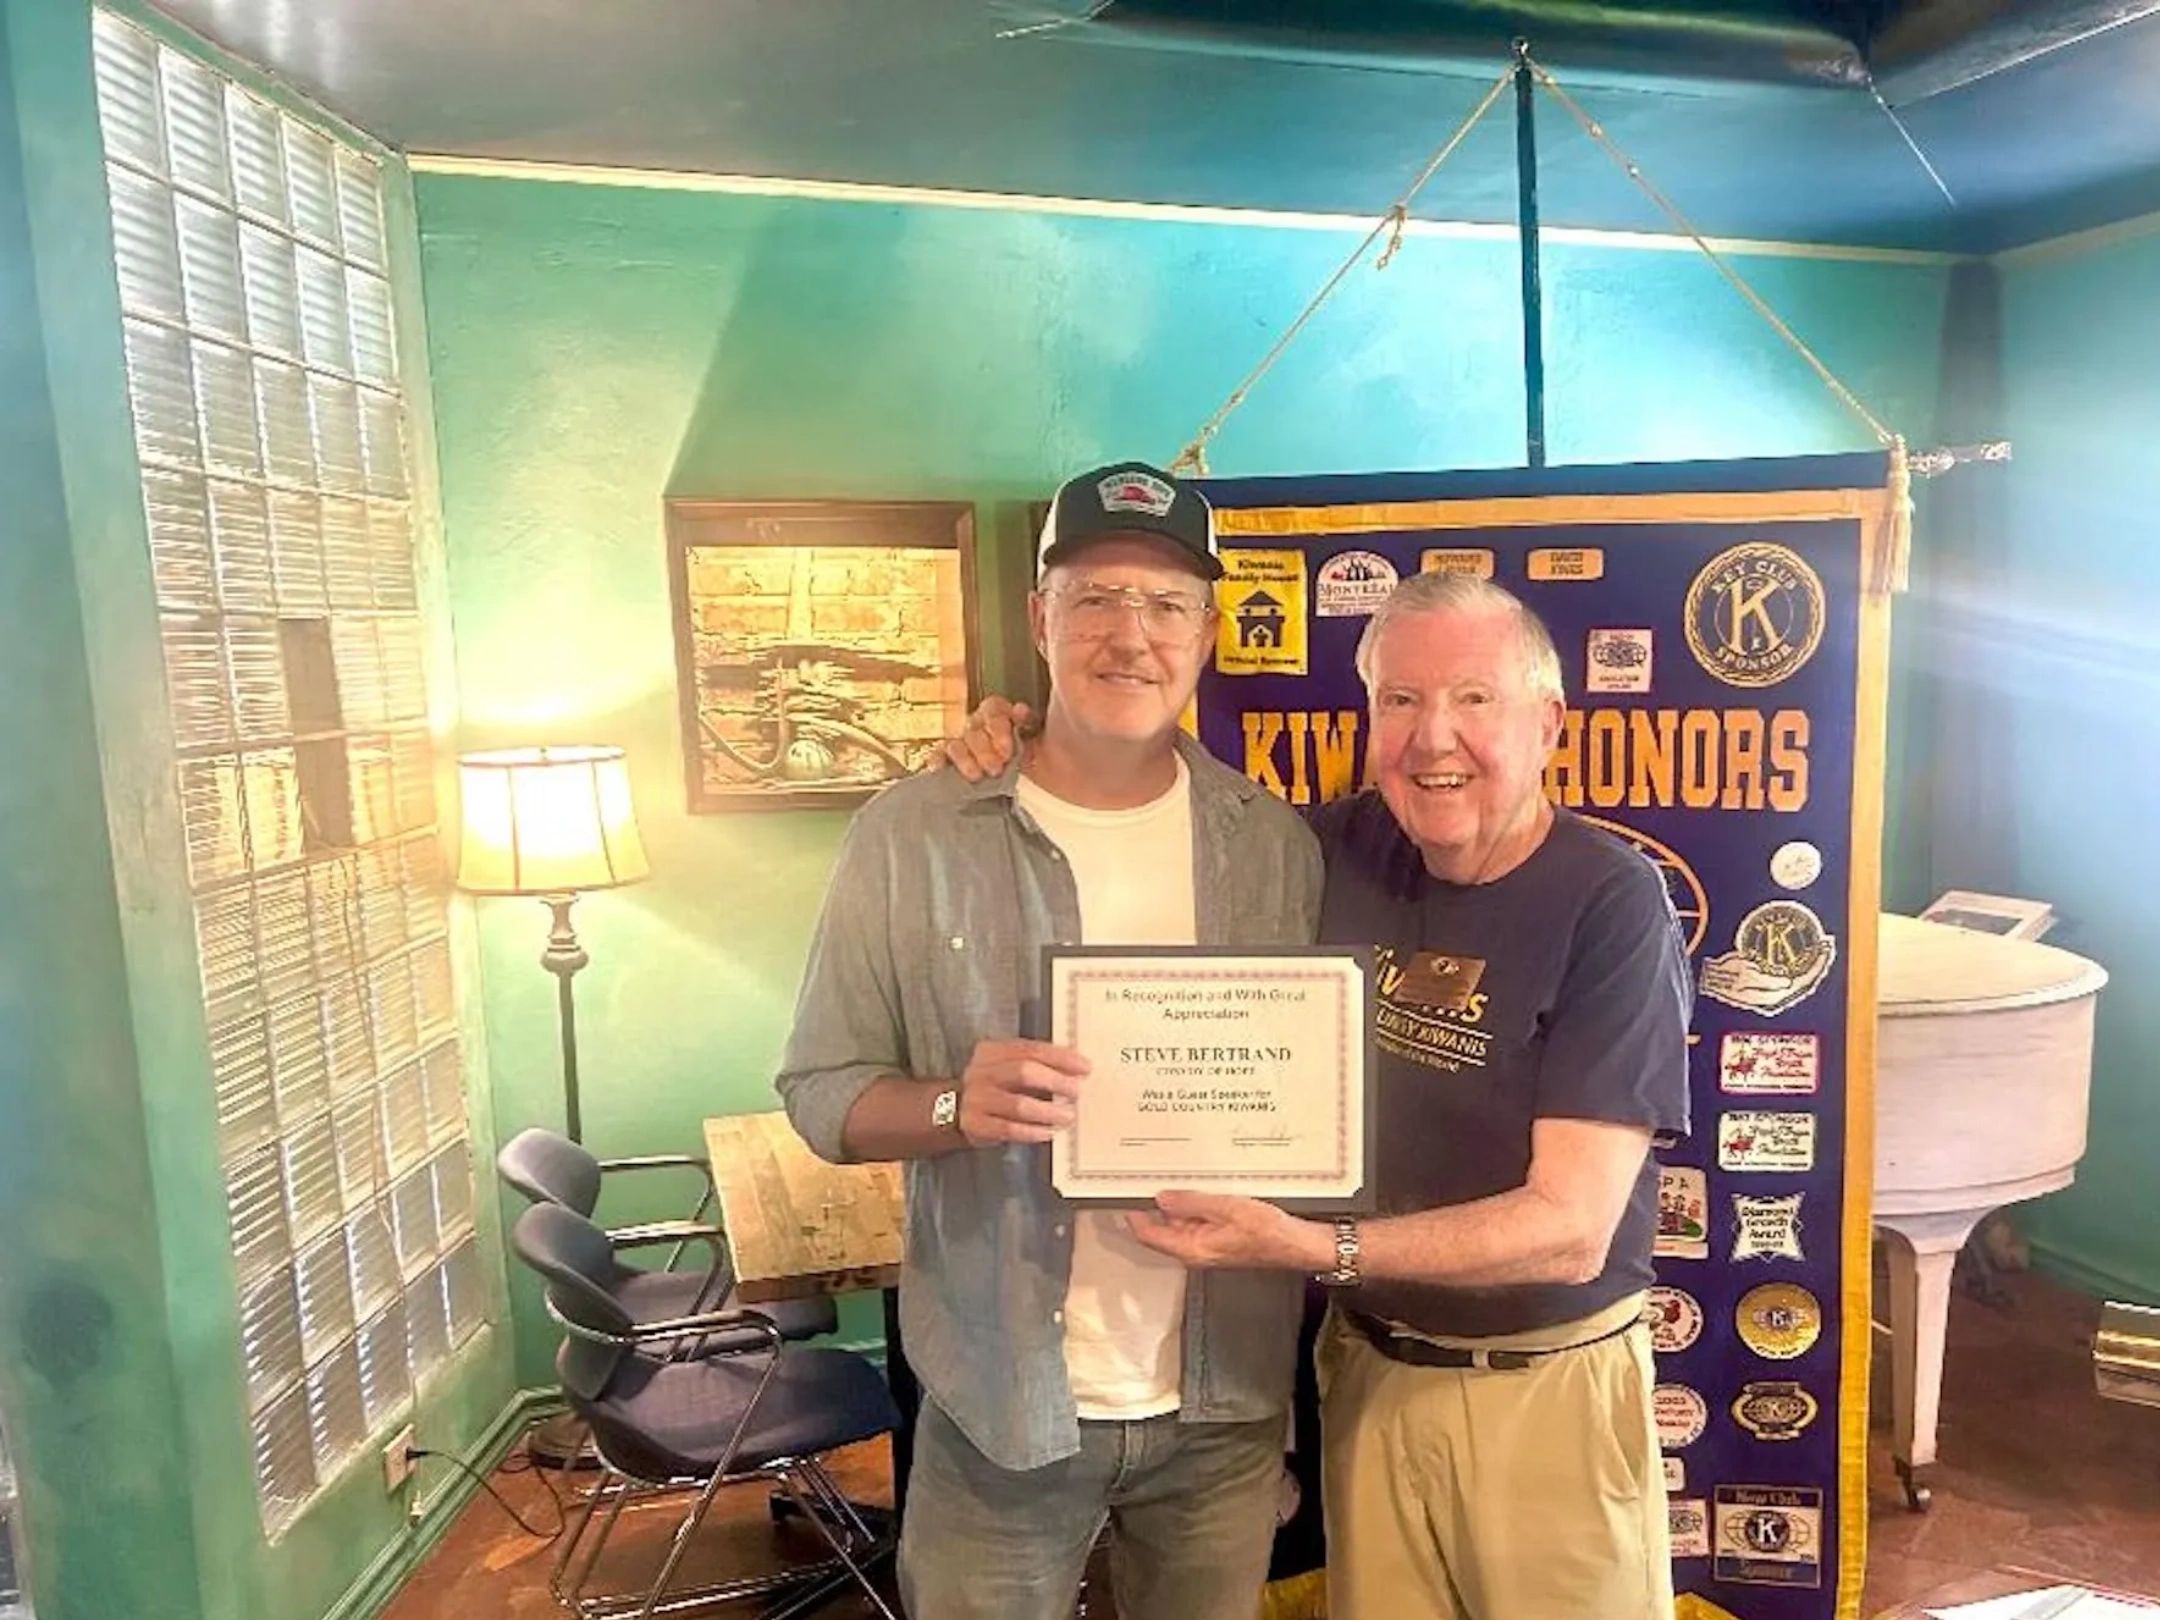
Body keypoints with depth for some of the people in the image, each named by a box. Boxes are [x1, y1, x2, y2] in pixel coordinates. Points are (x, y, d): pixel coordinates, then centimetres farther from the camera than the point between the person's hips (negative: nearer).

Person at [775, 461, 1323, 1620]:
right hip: (1001, 1398, -2)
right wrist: (955, 1107, -26)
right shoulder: (912, 834, -9)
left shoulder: (1276, 845, -1)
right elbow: (821, 1090, -7)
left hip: (1225, 1400, 3)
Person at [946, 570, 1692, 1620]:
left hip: (1550, 1388, -3)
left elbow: (1568, 1229, -23)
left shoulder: (1612, 902, -18)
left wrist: (1308, 1248, -34)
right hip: (1370, 1371, 4)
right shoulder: (1340, 853, -5)